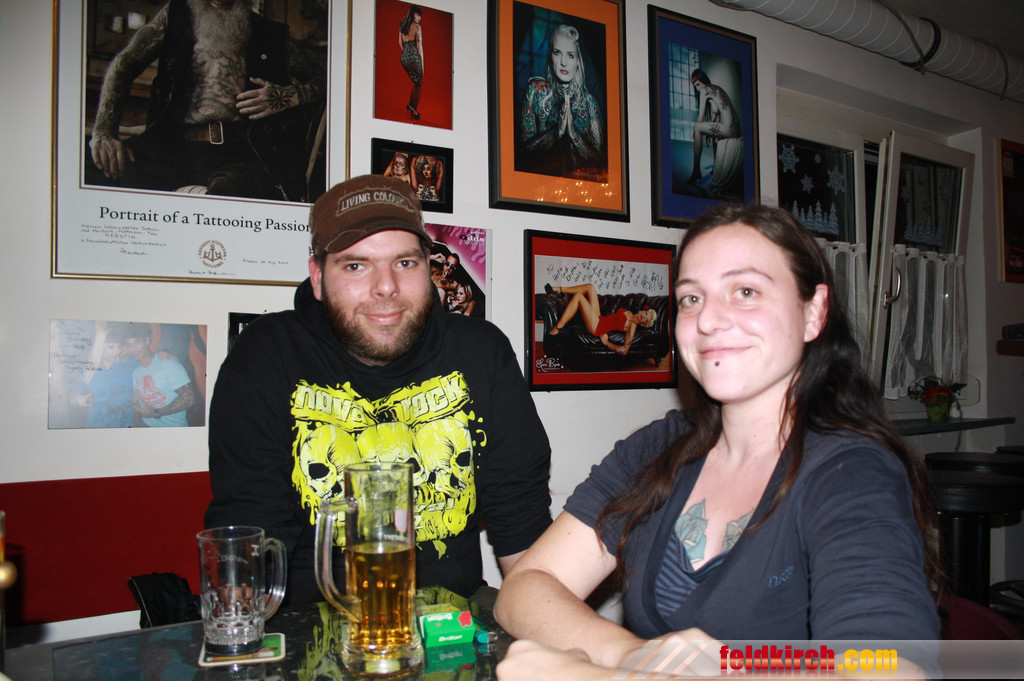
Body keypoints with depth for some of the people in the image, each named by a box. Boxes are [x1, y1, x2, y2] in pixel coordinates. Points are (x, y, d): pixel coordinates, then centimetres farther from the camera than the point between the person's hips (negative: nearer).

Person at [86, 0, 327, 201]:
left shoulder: (270, 36, 18)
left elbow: (327, 77, 21)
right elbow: (125, 63, 12)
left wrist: (288, 97, -2)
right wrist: (103, 133, -5)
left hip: (239, 154, -2)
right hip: (174, 147, 3)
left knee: (232, 191, -41)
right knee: (95, 172, -25)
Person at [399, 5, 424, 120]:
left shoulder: (402, 26, 10)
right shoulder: (417, 27, -10)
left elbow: (400, 43, 16)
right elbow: (419, 46, -10)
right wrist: (422, 63, -5)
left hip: (403, 57, 7)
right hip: (414, 57, -7)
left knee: (416, 82, 22)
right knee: (418, 84, 7)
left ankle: (410, 105, 15)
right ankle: (414, 111, 8)